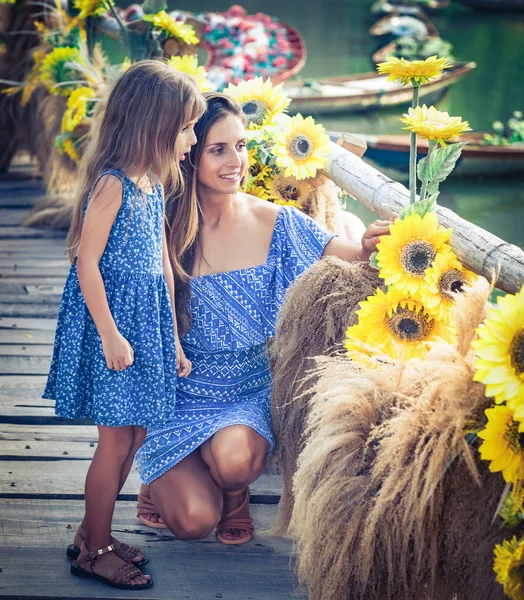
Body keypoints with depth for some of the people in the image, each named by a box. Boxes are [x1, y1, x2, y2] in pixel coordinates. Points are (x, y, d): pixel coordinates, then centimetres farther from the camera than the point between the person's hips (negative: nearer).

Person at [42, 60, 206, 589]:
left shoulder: (152, 185, 11)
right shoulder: (112, 184, -16)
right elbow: (87, 263, -18)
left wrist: (173, 339, 17)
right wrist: (111, 335, -18)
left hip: (147, 322, 9)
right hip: (112, 320, -9)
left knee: (133, 435, 12)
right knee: (116, 440, -1)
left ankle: (92, 534, 26)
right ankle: (93, 551, 12)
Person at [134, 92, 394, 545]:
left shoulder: (275, 223, -8)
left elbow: (346, 259, -19)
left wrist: (370, 247, -41)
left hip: (252, 390, 1)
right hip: (179, 394, -1)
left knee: (235, 459, -31)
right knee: (194, 521, -13)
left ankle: (235, 496, 9)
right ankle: (168, 480, 25)